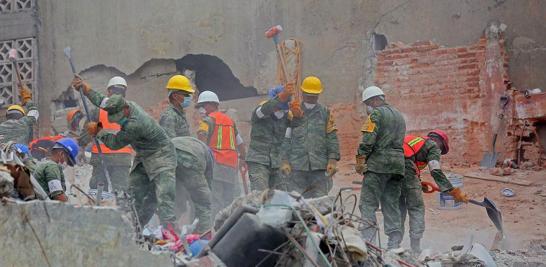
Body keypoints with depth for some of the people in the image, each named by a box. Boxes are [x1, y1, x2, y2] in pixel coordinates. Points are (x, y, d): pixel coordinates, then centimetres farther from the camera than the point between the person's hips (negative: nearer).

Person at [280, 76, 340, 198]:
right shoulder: (293, 112, 11)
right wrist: (285, 161, 1)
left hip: (320, 166, 0)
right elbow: (286, 138, 9)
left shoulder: (325, 113, 11)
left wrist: (332, 160, -2)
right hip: (297, 166, 0)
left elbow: (332, 138, 8)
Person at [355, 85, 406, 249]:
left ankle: (367, 240, -19)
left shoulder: (376, 114, -4)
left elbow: (368, 140, -13)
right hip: (398, 164, 8)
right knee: (392, 204, 9)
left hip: (378, 164, -8)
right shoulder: (398, 115, 23)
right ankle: (394, 244, 6)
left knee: (368, 204, -9)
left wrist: (360, 160, -8)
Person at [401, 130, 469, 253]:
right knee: (417, 210, 4)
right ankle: (415, 250, 0)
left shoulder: (415, 140, 31)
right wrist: (454, 192, -7)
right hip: (406, 170, -6)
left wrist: (419, 184, 31)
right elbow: (436, 172, -6)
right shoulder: (434, 146, 10)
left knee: (399, 210, 18)